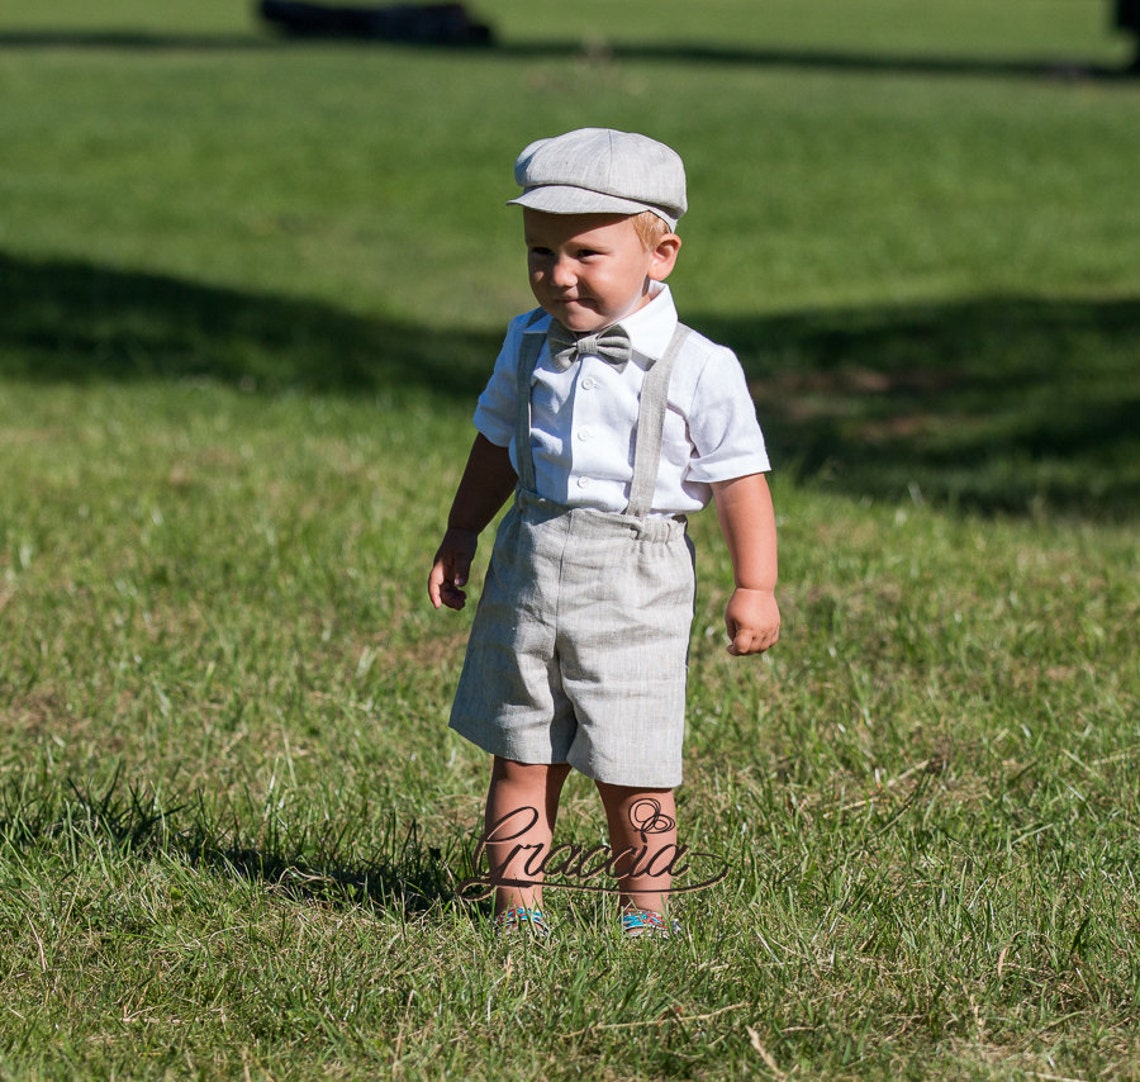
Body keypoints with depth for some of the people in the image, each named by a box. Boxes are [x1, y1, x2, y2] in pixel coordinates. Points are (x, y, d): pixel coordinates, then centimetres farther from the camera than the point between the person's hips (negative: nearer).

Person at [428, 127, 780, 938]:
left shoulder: (696, 369, -10)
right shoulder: (530, 346, 6)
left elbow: (741, 479, -7)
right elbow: (497, 446, 20)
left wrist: (756, 588, -11)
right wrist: (459, 539, 19)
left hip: (633, 588, -4)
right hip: (530, 571, 4)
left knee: (633, 772, 0)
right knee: (521, 758, 8)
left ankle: (645, 915, 15)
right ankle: (518, 909, 17)